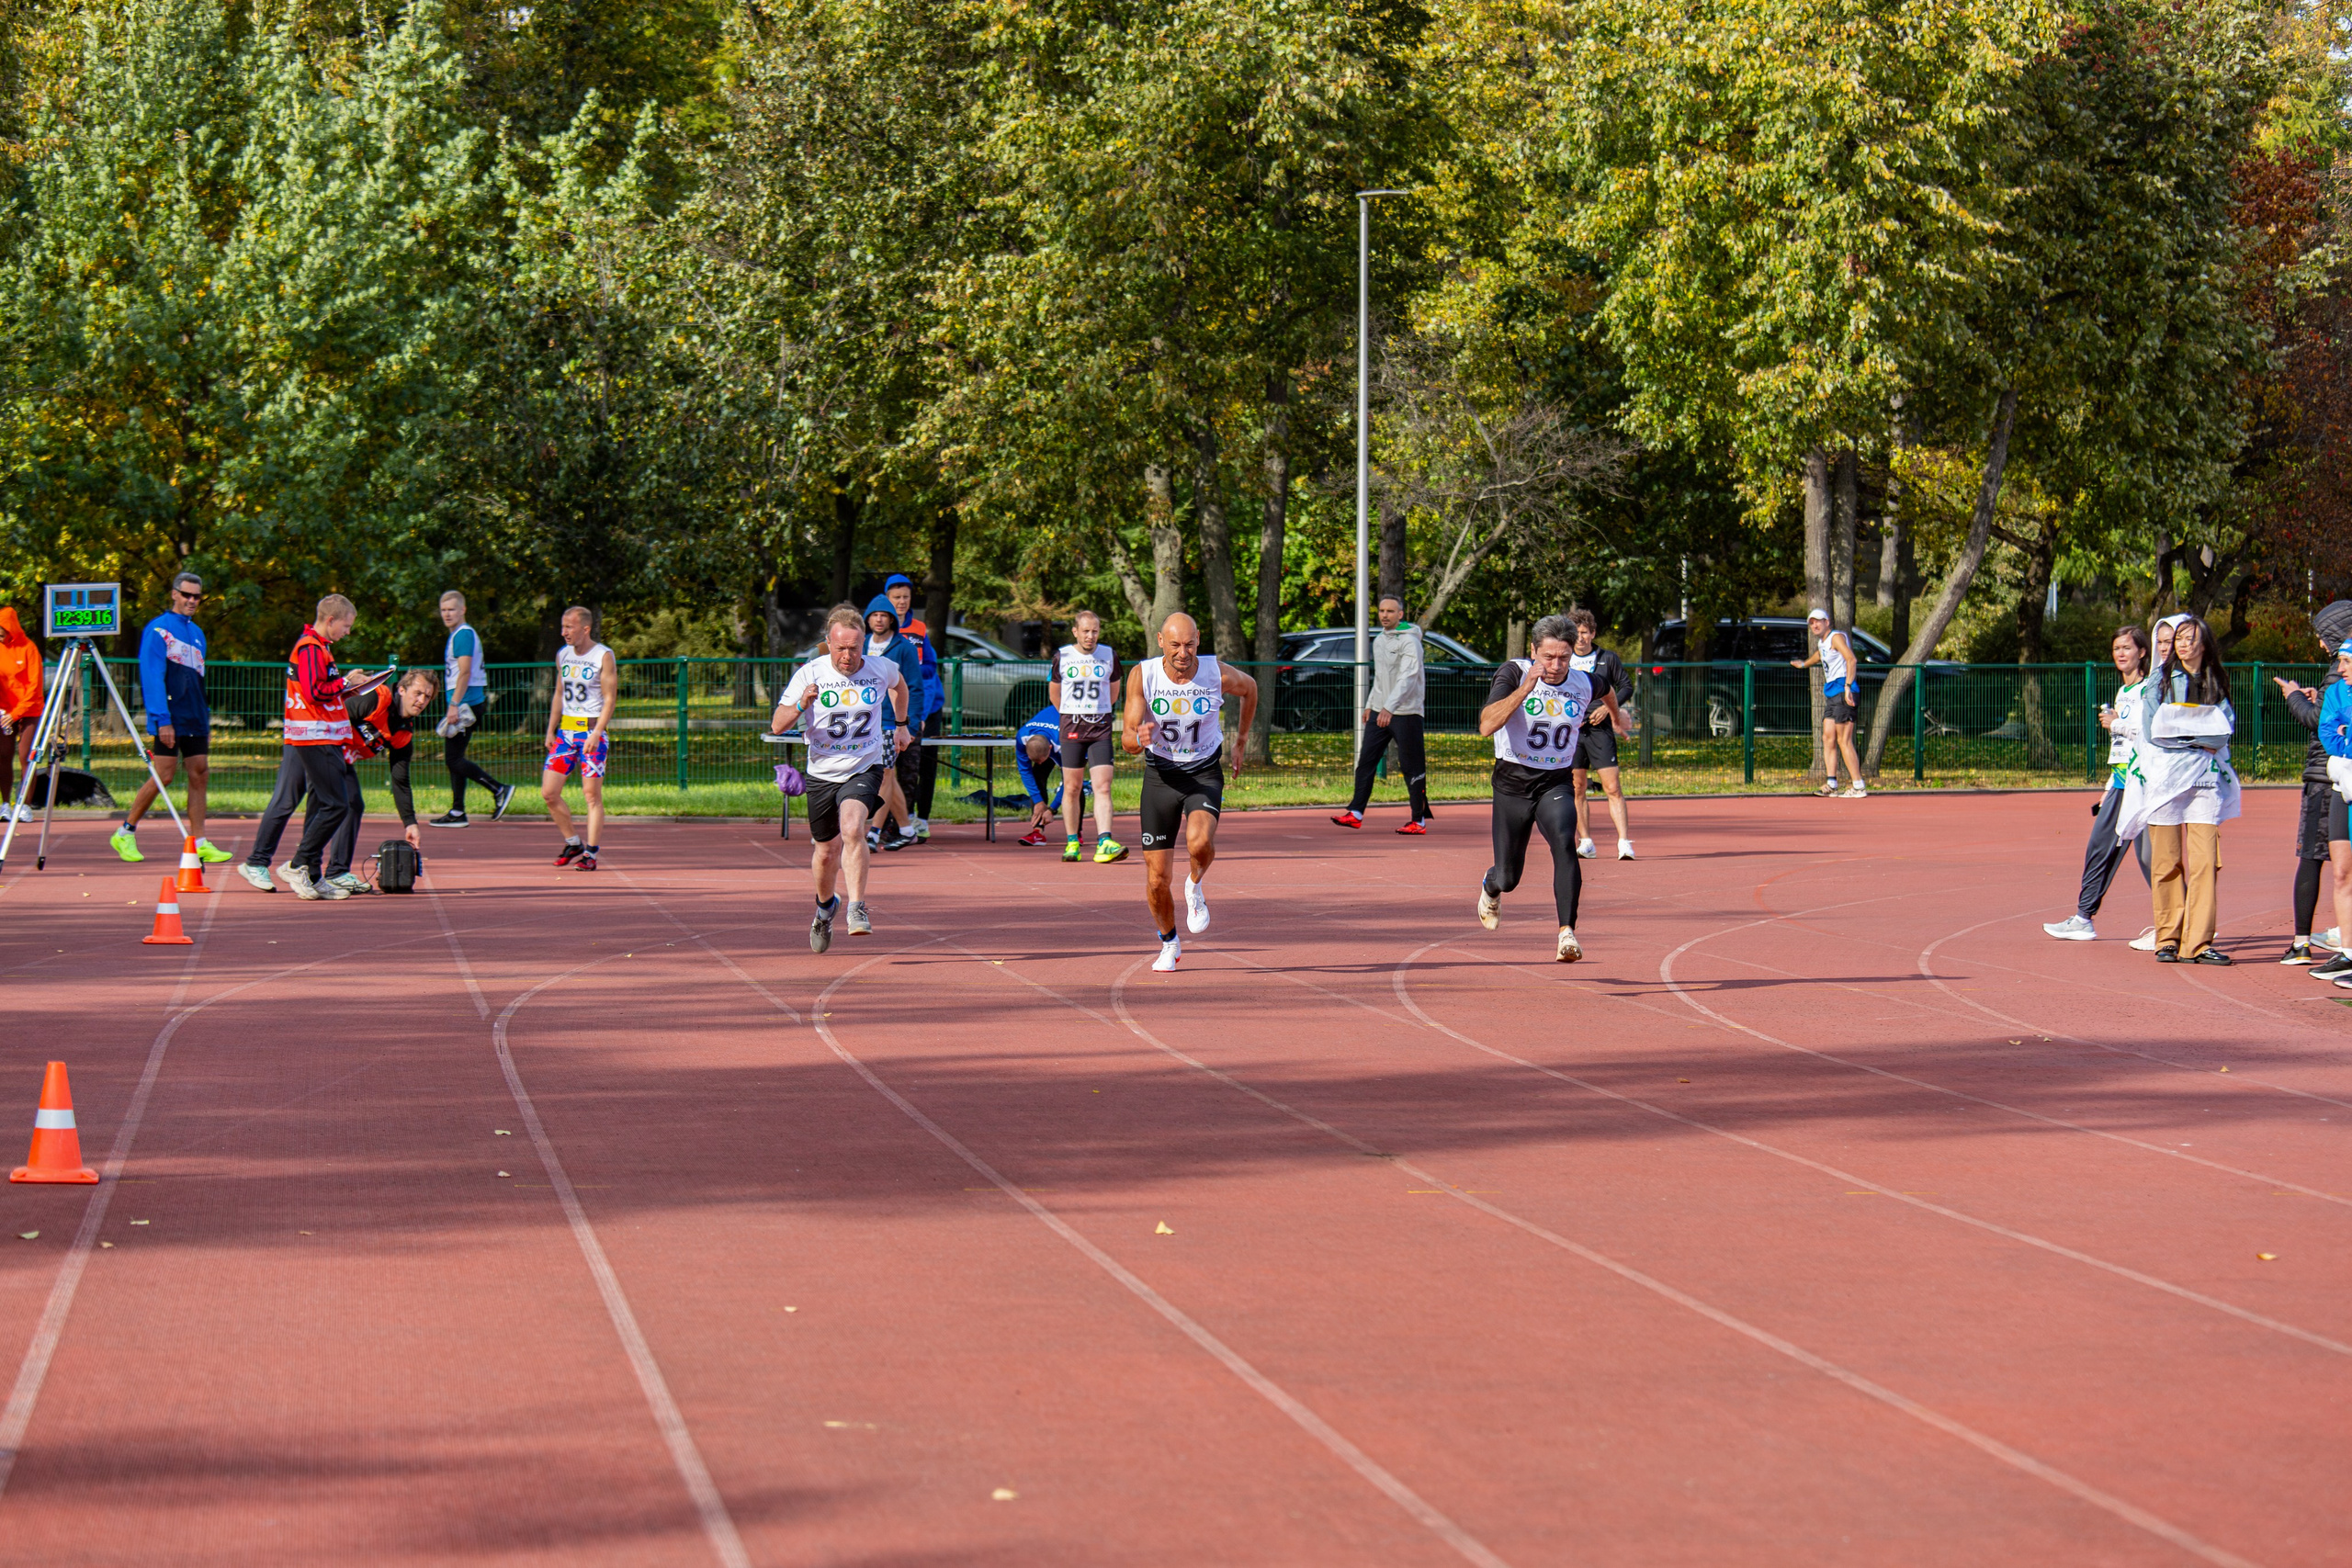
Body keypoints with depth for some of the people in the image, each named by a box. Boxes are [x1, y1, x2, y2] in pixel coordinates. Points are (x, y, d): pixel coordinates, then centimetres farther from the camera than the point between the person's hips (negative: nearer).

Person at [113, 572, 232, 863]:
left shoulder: (197, 633, 17)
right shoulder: (158, 630, -6)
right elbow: (152, 677, -12)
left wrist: (206, 721, 16)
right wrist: (162, 719, -19)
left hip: (195, 720, 7)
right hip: (169, 718, -7)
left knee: (200, 776, 1)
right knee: (163, 776, -8)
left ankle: (199, 843, 1)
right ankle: (125, 833, 5)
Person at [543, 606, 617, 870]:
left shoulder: (604, 656, -7)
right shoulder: (563, 655, 11)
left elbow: (610, 699, -10)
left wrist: (596, 734, -19)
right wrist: (551, 730, 11)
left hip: (592, 730, -6)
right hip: (565, 730, 6)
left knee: (592, 794, -5)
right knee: (549, 793, 1)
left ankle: (590, 853, 0)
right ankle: (572, 844, 17)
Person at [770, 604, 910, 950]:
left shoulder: (882, 669, -7)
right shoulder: (810, 674, -12)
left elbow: (899, 684, 21)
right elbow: (777, 726, -13)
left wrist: (901, 725, 25)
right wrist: (801, 705, -31)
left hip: (865, 769, -1)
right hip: (822, 774, 1)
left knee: (852, 829, -29)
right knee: (826, 851, 14)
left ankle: (857, 910, -27)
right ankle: (825, 905, 44)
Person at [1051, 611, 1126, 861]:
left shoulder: (1109, 655, 3)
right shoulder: (1062, 656, 1)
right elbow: (1054, 692, 15)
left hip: (1101, 728, 0)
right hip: (1071, 727, 0)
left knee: (1103, 787, -12)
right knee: (1072, 788, 4)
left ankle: (1104, 843, -21)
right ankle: (1072, 843, 15)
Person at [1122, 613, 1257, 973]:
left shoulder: (1219, 674, -14)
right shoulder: (1142, 676, -14)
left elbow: (1249, 689, 11)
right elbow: (1128, 741, -14)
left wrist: (1241, 741, 16)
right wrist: (1139, 738, -38)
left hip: (1205, 773, -1)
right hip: (1160, 776, 1)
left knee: (1200, 841, -33)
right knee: (1156, 879, 0)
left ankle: (1195, 887, 3)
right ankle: (1169, 944, 29)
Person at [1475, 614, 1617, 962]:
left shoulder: (1584, 684, -4)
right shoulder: (1514, 673, -15)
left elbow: (1608, 690, 24)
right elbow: (1486, 725, -29)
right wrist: (1525, 688, -35)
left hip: (1557, 783, 1)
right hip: (1512, 783, -1)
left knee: (1564, 842, -30)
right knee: (1508, 878, 7)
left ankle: (1567, 933, -32)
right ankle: (1490, 886, 47)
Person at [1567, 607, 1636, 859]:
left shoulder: (1608, 658, 4)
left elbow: (1626, 686, 8)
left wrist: (1608, 708, -6)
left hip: (1600, 728, -2)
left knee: (1612, 787, -9)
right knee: (1578, 788, 4)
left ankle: (1624, 842, -11)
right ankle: (1586, 843, 11)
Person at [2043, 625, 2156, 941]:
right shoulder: (2122, 693, 20)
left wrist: (2117, 723, -12)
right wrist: (2109, 789, 25)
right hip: (2120, 783, 9)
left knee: (2148, 852, -8)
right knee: (2099, 846, 8)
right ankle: (2083, 919, 14)